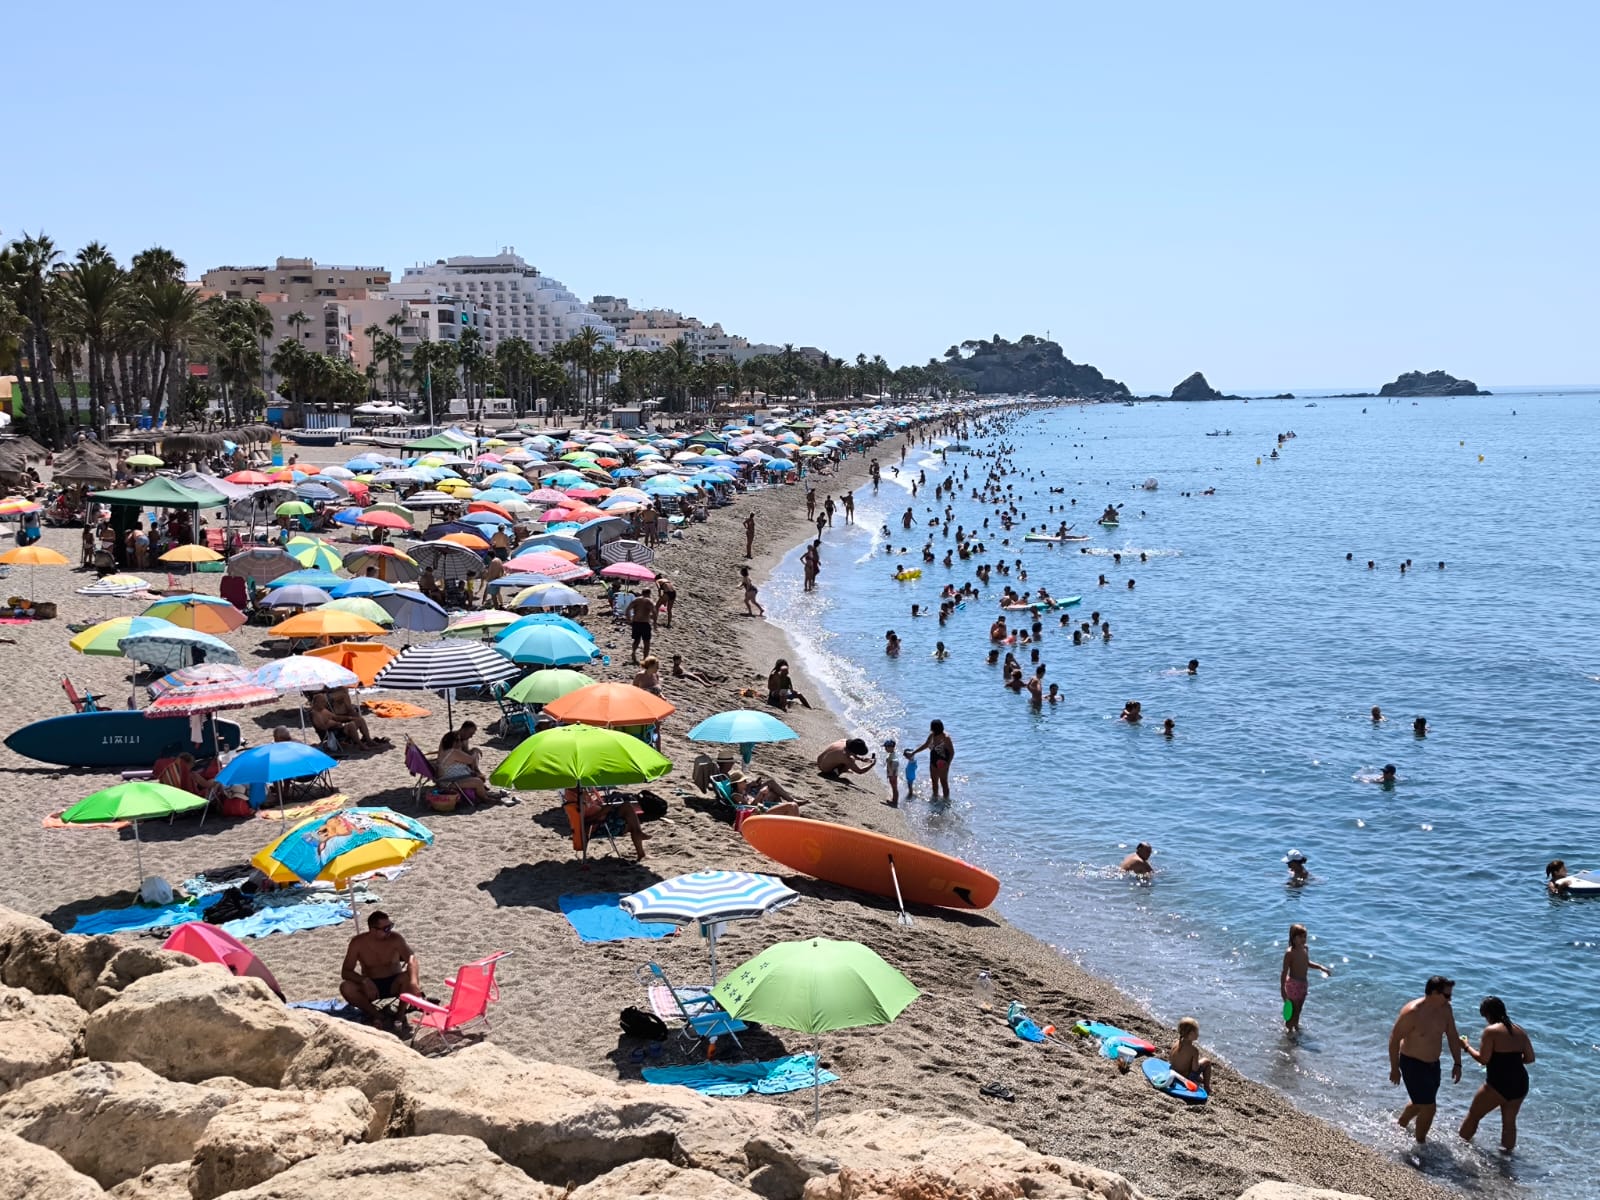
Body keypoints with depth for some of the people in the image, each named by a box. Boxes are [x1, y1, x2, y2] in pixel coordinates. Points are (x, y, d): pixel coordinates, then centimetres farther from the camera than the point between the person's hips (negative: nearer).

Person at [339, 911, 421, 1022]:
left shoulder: (395, 939, -16)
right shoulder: (358, 942, -14)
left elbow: (411, 958, -31)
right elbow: (345, 972, -13)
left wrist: (414, 981, -51)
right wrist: (364, 980, -33)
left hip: (394, 984, -1)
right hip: (371, 985, 1)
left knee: (408, 977, -33)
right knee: (345, 987, -28)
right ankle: (373, 1013, -7)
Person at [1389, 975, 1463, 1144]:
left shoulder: (1445, 1008, -6)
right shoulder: (1412, 1012, -27)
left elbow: (1452, 1036, 7)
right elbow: (1394, 1039, -19)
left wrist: (1457, 1063, 7)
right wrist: (1395, 1068, -15)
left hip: (1433, 1064, 7)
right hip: (1413, 1064, -7)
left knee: (1421, 1103, 23)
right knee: (1429, 1108, -5)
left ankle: (1401, 1126, 49)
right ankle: (1420, 1144, 16)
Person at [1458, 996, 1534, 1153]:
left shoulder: (1491, 1031, -12)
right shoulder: (1520, 1031, 7)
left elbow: (1483, 1059, -14)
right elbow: (1530, 1058, 11)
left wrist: (1466, 1047, -1)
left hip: (1498, 1084, -6)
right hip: (1520, 1084, 6)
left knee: (1473, 1115, 12)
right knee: (1509, 1122, 20)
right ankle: (1507, 1151, 28)